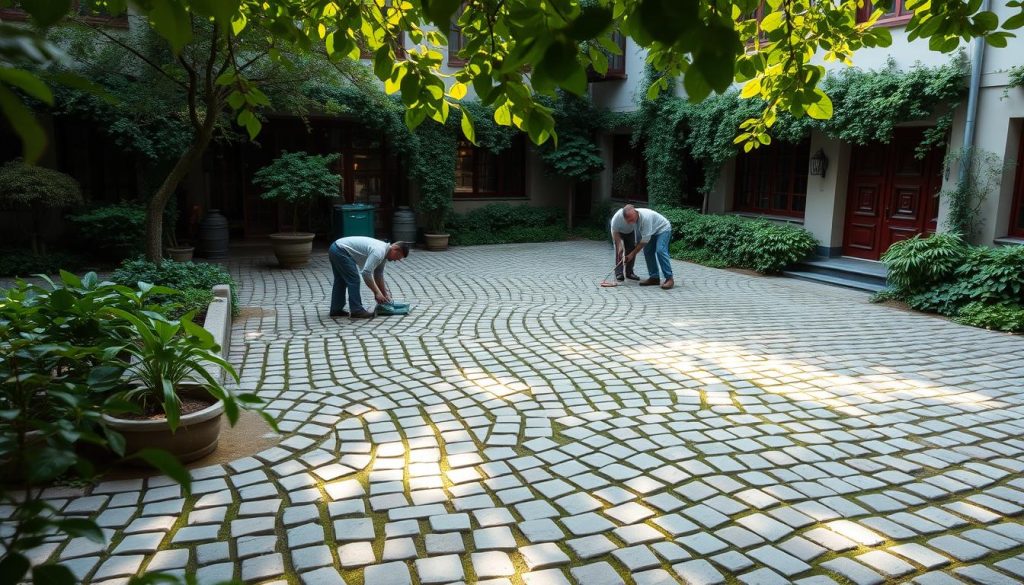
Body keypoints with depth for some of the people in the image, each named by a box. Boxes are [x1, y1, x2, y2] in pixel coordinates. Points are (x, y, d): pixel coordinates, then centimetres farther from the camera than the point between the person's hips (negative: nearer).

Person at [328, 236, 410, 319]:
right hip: (341, 251, -11)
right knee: (353, 280, -8)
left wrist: (384, 294, 19)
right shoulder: (379, 251, -21)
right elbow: (366, 273, -26)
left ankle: (336, 309, 25)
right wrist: (377, 292, -19)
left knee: (341, 281, 18)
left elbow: (378, 275, 19)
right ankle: (357, 311, -4)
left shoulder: (383, 251, 9)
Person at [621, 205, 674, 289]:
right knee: (648, 252, 0)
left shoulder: (645, 217, -37)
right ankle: (654, 277, 6)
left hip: (663, 229, -8)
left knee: (660, 251, -24)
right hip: (653, 232, 8)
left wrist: (633, 253, -27)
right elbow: (639, 233, 6)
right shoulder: (633, 217, -13)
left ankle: (669, 278, -22)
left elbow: (645, 240, -32)